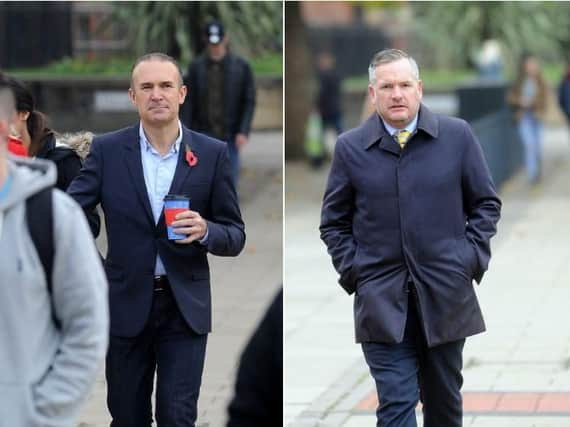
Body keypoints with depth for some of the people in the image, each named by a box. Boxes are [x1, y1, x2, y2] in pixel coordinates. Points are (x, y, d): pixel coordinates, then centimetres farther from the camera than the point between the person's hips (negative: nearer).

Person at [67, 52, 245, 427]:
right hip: (127, 304, 1)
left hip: (185, 308, -1)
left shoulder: (213, 154, -1)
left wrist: (205, 231, -19)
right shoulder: (108, 150, 0)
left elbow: (235, 237, 2)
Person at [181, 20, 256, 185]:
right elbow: (188, 102, 0)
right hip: (204, 134, 0)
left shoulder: (242, 67, -4)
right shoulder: (196, 67, -1)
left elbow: (249, 102, -4)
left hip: (229, 136, 0)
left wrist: (244, 132, -15)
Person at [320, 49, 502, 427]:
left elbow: (486, 203, 9)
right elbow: (334, 222, 9)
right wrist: (352, 271, -2)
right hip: (382, 300, -1)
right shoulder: (350, 147, 0)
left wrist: (473, 258, -1)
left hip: (446, 294, 1)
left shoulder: (457, 136, 1)